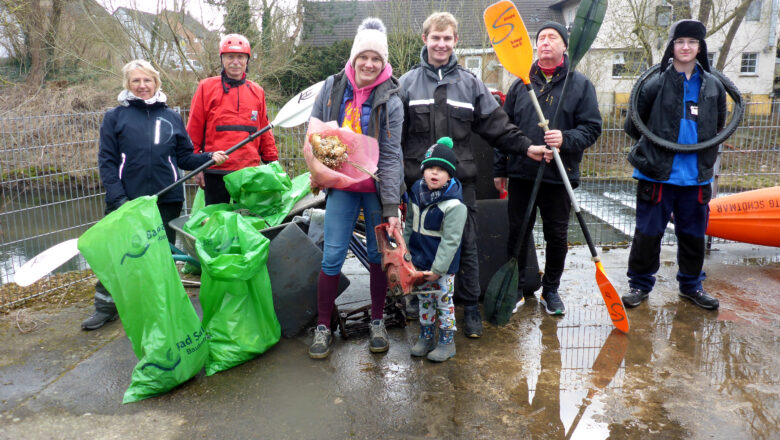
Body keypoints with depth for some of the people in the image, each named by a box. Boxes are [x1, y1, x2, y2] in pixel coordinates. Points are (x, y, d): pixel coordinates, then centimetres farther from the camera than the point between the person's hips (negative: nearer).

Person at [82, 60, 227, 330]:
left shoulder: (172, 118, 11)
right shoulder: (115, 117, 5)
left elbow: (184, 158, 11)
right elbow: (107, 161, -1)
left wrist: (209, 158, -6)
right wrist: (118, 198, -11)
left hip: (166, 199, 1)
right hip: (126, 199, -1)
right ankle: (105, 307, 25)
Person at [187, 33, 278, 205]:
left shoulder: (257, 92, 12)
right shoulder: (206, 87, 5)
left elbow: (265, 132, 15)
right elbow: (193, 131, 4)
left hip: (249, 171, 2)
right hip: (216, 171, -2)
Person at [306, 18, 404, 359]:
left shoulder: (389, 100, -8)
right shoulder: (333, 87, -1)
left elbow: (391, 156, -10)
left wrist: (391, 207, -15)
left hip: (376, 189, -1)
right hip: (341, 186, 1)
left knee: (378, 255, 7)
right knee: (332, 257, 0)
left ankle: (377, 321, 26)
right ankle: (323, 327, 15)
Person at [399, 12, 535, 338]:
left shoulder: (470, 83, 9)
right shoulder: (407, 83, 6)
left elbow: (496, 125, 8)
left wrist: (526, 147, -2)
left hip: (461, 178, 1)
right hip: (419, 179, -1)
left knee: (466, 244, 6)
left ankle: (470, 306, 21)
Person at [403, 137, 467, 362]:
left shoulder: (454, 204, -22)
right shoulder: (416, 192, 0)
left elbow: (450, 240, -21)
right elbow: (409, 224, 12)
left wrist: (437, 269, -20)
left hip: (443, 265, -6)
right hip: (419, 261, 6)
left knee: (444, 301, 7)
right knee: (424, 300, 18)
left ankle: (447, 341, 23)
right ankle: (426, 337, 34)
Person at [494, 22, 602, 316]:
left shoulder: (581, 84, 3)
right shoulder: (521, 84, 9)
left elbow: (592, 128, -2)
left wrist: (565, 139, -22)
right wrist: (499, 168, 8)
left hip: (559, 176, -1)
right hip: (520, 173, 2)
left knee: (557, 236, 8)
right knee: (517, 233, 7)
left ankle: (551, 290, 27)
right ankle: (516, 288, 23)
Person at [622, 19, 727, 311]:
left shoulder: (714, 86, 7)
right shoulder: (656, 84, -4)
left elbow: (718, 129, 21)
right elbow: (634, 125, 2)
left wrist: (705, 156, 16)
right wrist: (656, 146, 4)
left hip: (697, 176, 4)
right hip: (657, 174, -3)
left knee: (693, 233, 13)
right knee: (648, 232, 3)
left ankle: (691, 284, 30)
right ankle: (640, 284, 18)